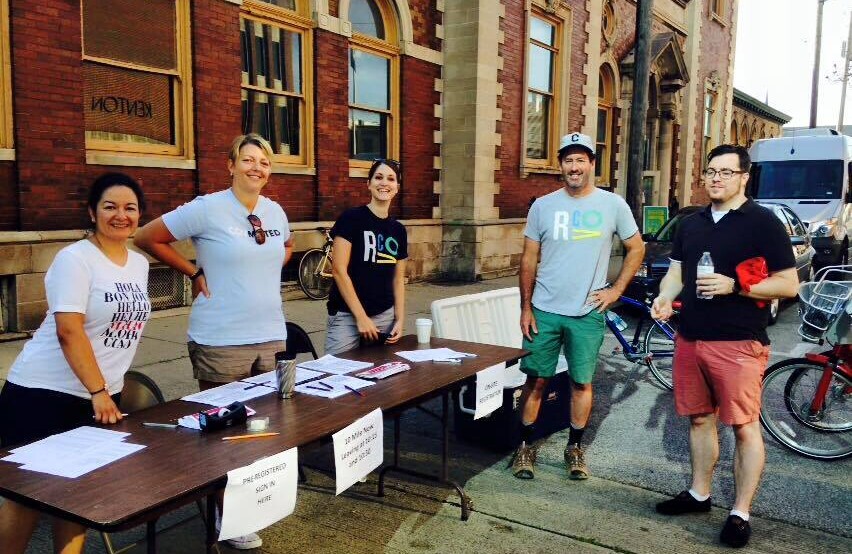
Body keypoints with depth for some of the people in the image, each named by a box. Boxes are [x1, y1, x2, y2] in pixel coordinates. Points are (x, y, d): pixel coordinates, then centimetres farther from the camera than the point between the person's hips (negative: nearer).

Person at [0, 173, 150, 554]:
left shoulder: (139, 264, 9)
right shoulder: (75, 259, -12)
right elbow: (69, 332, -20)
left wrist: (105, 392, 16)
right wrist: (98, 391, -21)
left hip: (101, 397, 6)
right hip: (43, 394, -6)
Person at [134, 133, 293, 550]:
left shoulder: (275, 211, 7)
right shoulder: (206, 209, -11)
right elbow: (148, 238, -5)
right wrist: (195, 272, -7)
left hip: (271, 337, 6)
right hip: (221, 342, -6)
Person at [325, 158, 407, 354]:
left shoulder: (398, 230, 10)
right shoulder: (351, 218, -6)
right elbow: (339, 270, -11)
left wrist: (400, 319, 4)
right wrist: (361, 317, -13)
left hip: (385, 316, 5)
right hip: (347, 316, -5)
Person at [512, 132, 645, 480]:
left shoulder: (613, 205, -1)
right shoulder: (543, 206, 1)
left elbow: (636, 248, 9)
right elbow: (528, 259, 3)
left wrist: (616, 290, 0)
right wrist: (525, 307, -1)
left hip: (587, 313, 0)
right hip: (544, 311, 0)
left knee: (581, 383, 10)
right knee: (536, 379, 7)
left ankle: (575, 448, 27)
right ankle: (526, 446, 21)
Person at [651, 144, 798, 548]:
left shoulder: (763, 223, -5)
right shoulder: (690, 224, 14)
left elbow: (789, 284, -8)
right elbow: (676, 271, 19)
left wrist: (733, 286, -20)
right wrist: (664, 298, -2)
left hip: (738, 343, -6)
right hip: (690, 339, 6)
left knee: (744, 426, 0)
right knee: (699, 419, 16)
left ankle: (740, 514, 11)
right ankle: (699, 494, 30)